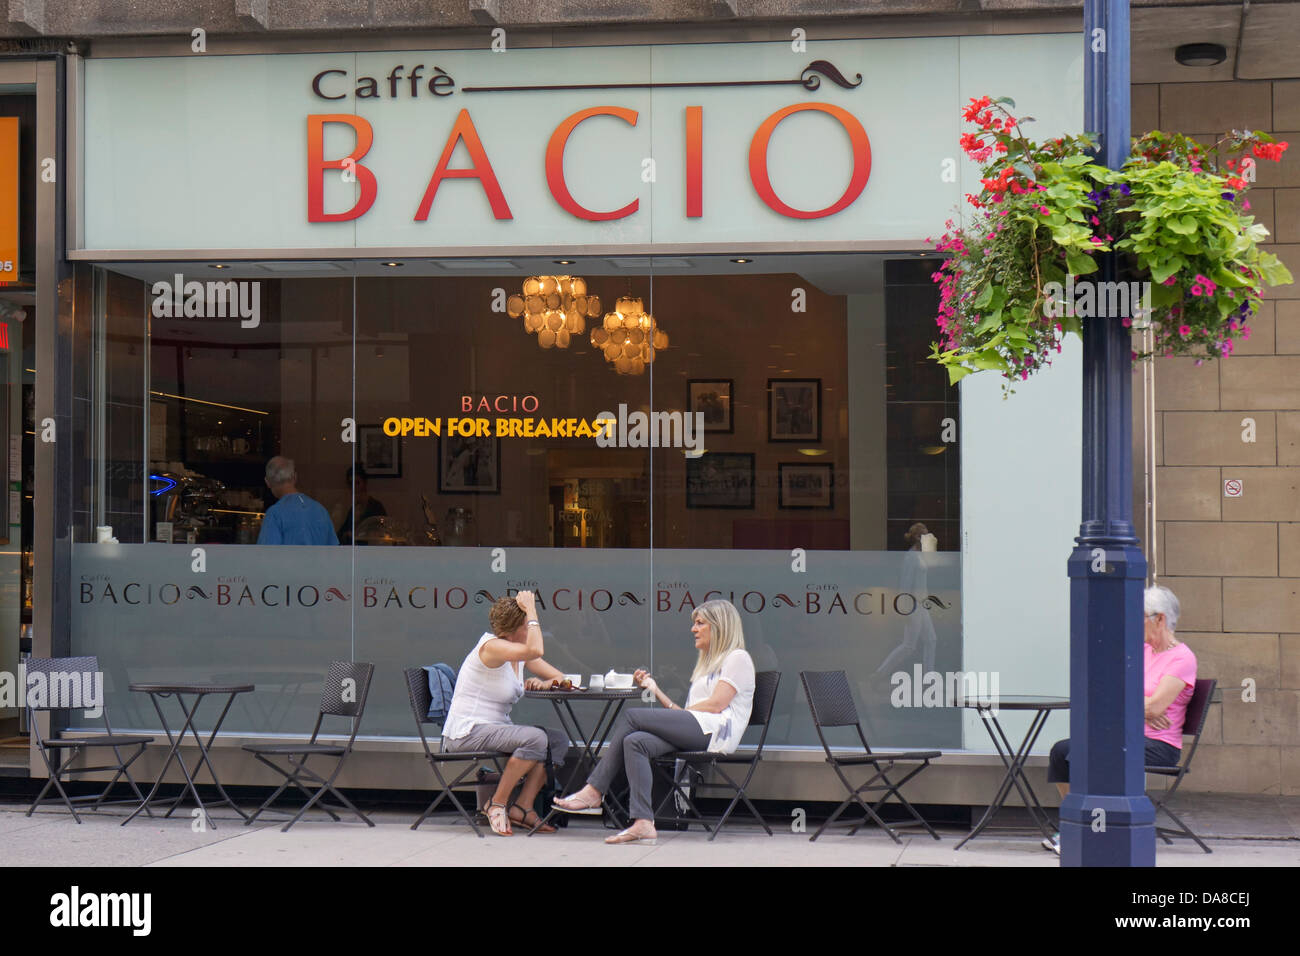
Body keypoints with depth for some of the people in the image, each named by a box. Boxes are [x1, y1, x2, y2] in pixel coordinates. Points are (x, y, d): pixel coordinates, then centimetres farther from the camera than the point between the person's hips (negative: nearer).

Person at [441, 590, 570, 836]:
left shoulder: (520, 651, 10)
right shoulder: (491, 646, -17)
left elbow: (560, 678, 13)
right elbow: (535, 651, -36)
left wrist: (542, 684, -10)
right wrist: (531, 610, -25)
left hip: (496, 728, 9)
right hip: (467, 732, -9)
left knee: (559, 740, -5)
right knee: (535, 738, -28)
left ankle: (522, 807, -5)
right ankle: (497, 804, -15)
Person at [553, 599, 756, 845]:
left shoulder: (737, 658, 7)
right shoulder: (707, 663, 34)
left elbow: (717, 704, -8)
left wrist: (676, 713, -4)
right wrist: (656, 691, 18)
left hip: (714, 732, -8)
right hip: (695, 734, 8)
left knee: (633, 717, -17)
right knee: (634, 741, -21)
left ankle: (594, 793, -16)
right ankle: (643, 823, -32)